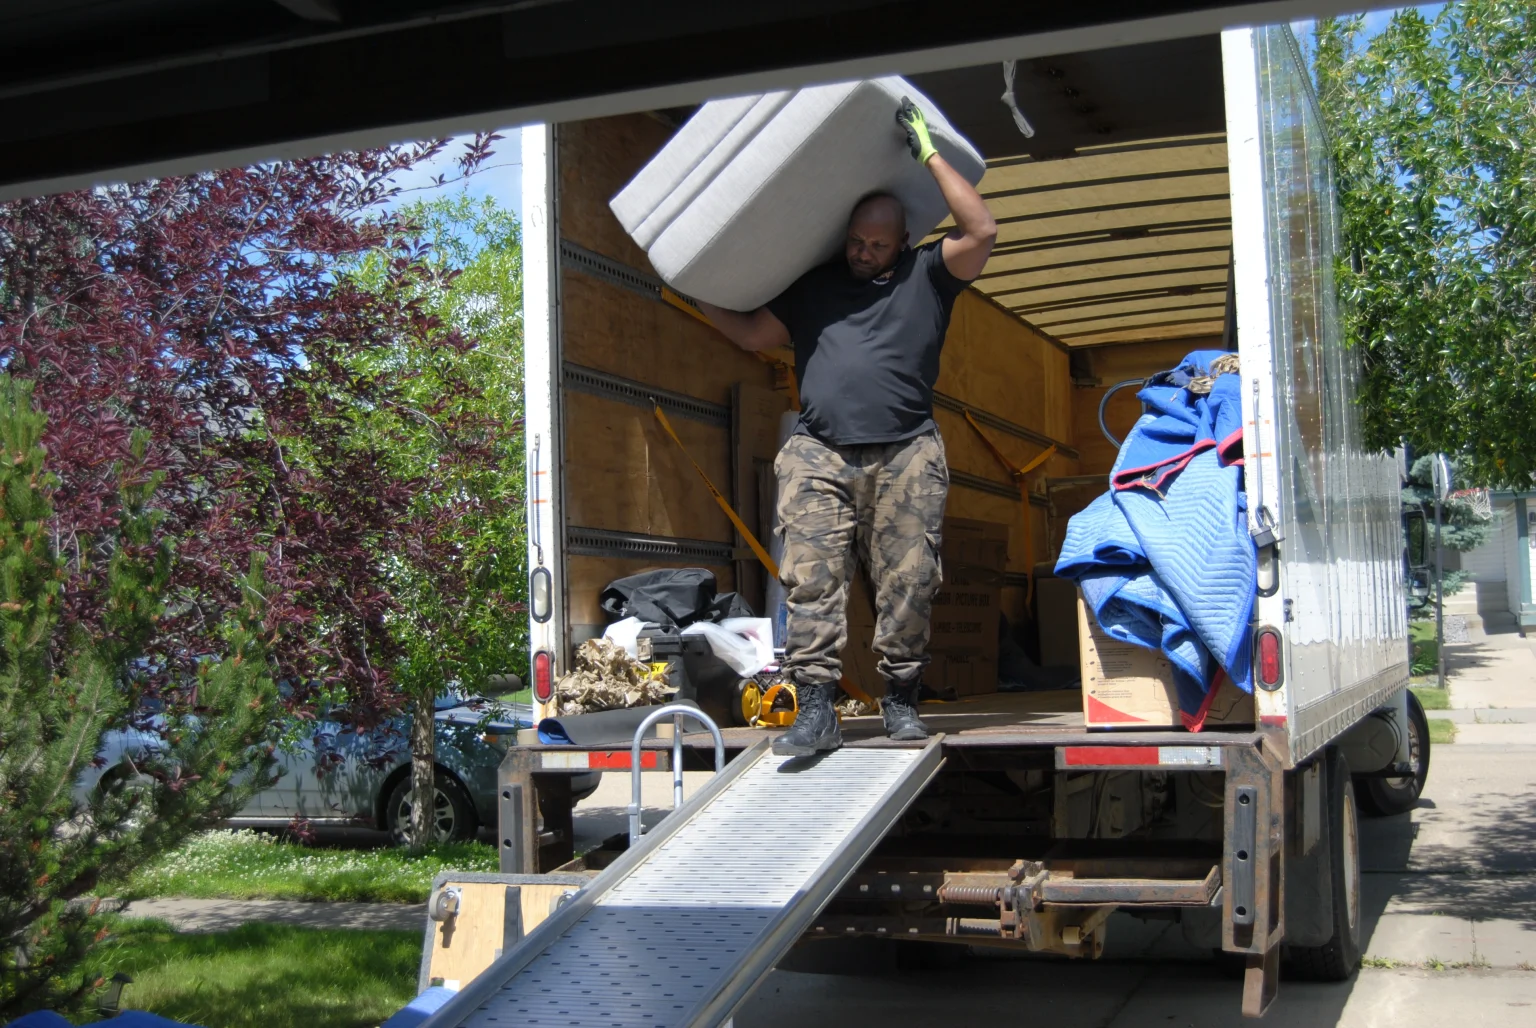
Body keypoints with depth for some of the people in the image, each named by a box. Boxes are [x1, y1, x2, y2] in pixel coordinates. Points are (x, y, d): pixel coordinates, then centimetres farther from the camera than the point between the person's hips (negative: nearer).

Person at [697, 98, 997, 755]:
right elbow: (753, 334, 28)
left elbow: (981, 232, 1)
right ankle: (815, 708, -11)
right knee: (811, 580, -11)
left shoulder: (927, 275, 16)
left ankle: (900, 699, 7)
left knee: (907, 583, -4)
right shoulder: (814, 287, 23)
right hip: (818, 456, 1)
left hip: (906, 457, -1)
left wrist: (928, 155, 3)